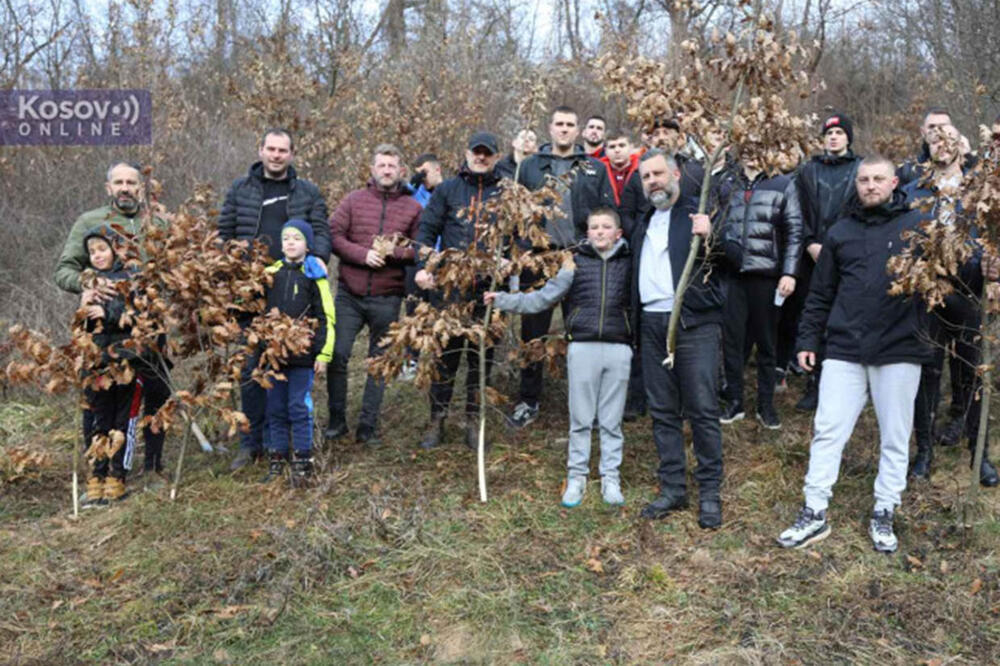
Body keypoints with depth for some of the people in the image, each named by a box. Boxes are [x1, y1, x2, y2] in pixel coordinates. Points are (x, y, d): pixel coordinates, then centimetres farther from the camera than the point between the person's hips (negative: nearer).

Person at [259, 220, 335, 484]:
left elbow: (326, 318, -4)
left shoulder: (314, 274, -3)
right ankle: (276, 460, 20)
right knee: (275, 408, 9)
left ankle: (302, 461, 11)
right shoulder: (271, 273, 8)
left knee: (299, 407, 0)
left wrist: (323, 354, -9)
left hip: (303, 354, -4)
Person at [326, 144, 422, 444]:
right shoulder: (353, 200, 5)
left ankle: (368, 425, 19)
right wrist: (363, 254, -15)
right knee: (337, 355, -1)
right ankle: (337, 420, 16)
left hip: (387, 298, 0)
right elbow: (333, 235, -2)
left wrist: (393, 252, -16)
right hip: (349, 294, 0)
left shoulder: (413, 208, 5)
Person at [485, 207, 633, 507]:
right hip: (582, 347, 0)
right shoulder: (577, 264, 6)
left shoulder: (630, 263, 8)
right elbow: (541, 298, 6)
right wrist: (503, 300, 0)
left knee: (612, 420, 7)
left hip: (618, 349, 0)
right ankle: (576, 476, 18)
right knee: (580, 418, 6)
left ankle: (610, 477, 18)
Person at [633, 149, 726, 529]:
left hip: (694, 323, -6)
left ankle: (710, 494, 7)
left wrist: (709, 238, -27)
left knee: (703, 410, -4)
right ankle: (673, 489, 18)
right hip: (652, 324, 6)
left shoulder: (699, 215, 1)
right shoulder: (643, 224, 20)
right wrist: (636, 325, 15)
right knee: (662, 412, 9)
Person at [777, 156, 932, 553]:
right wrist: (808, 339, 10)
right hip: (844, 350, 2)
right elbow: (821, 293, 13)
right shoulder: (841, 232, 11)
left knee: (895, 437, 8)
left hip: (899, 349, -2)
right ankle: (814, 514, 11)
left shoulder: (916, 226, 2)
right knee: (827, 430, 2)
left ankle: (884, 516, 23)